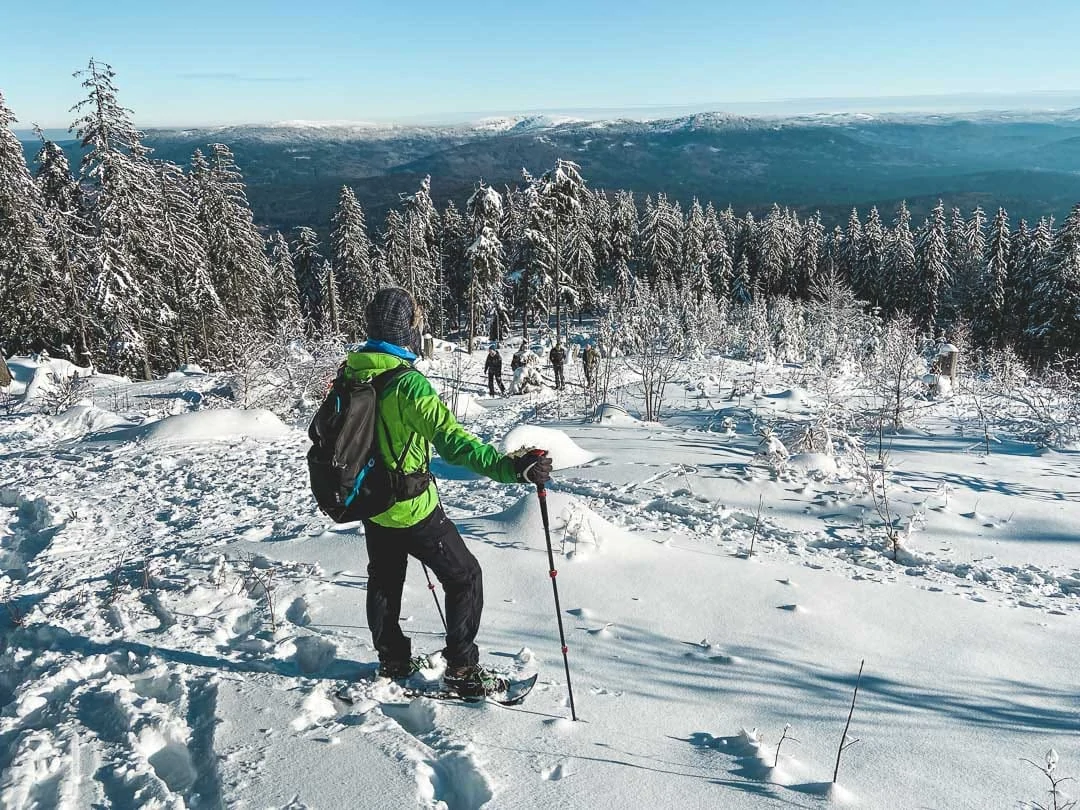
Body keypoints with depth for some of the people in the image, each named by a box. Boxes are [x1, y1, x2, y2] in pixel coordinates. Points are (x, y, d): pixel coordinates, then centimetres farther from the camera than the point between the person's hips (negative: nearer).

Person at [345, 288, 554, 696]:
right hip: (411, 509, -8)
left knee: (384, 581, 25)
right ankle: (462, 669, 14)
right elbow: (451, 440, -35)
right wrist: (509, 467, -40)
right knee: (464, 577, 9)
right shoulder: (408, 383, -26)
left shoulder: (349, 373, -1)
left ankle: (392, 660, 39)